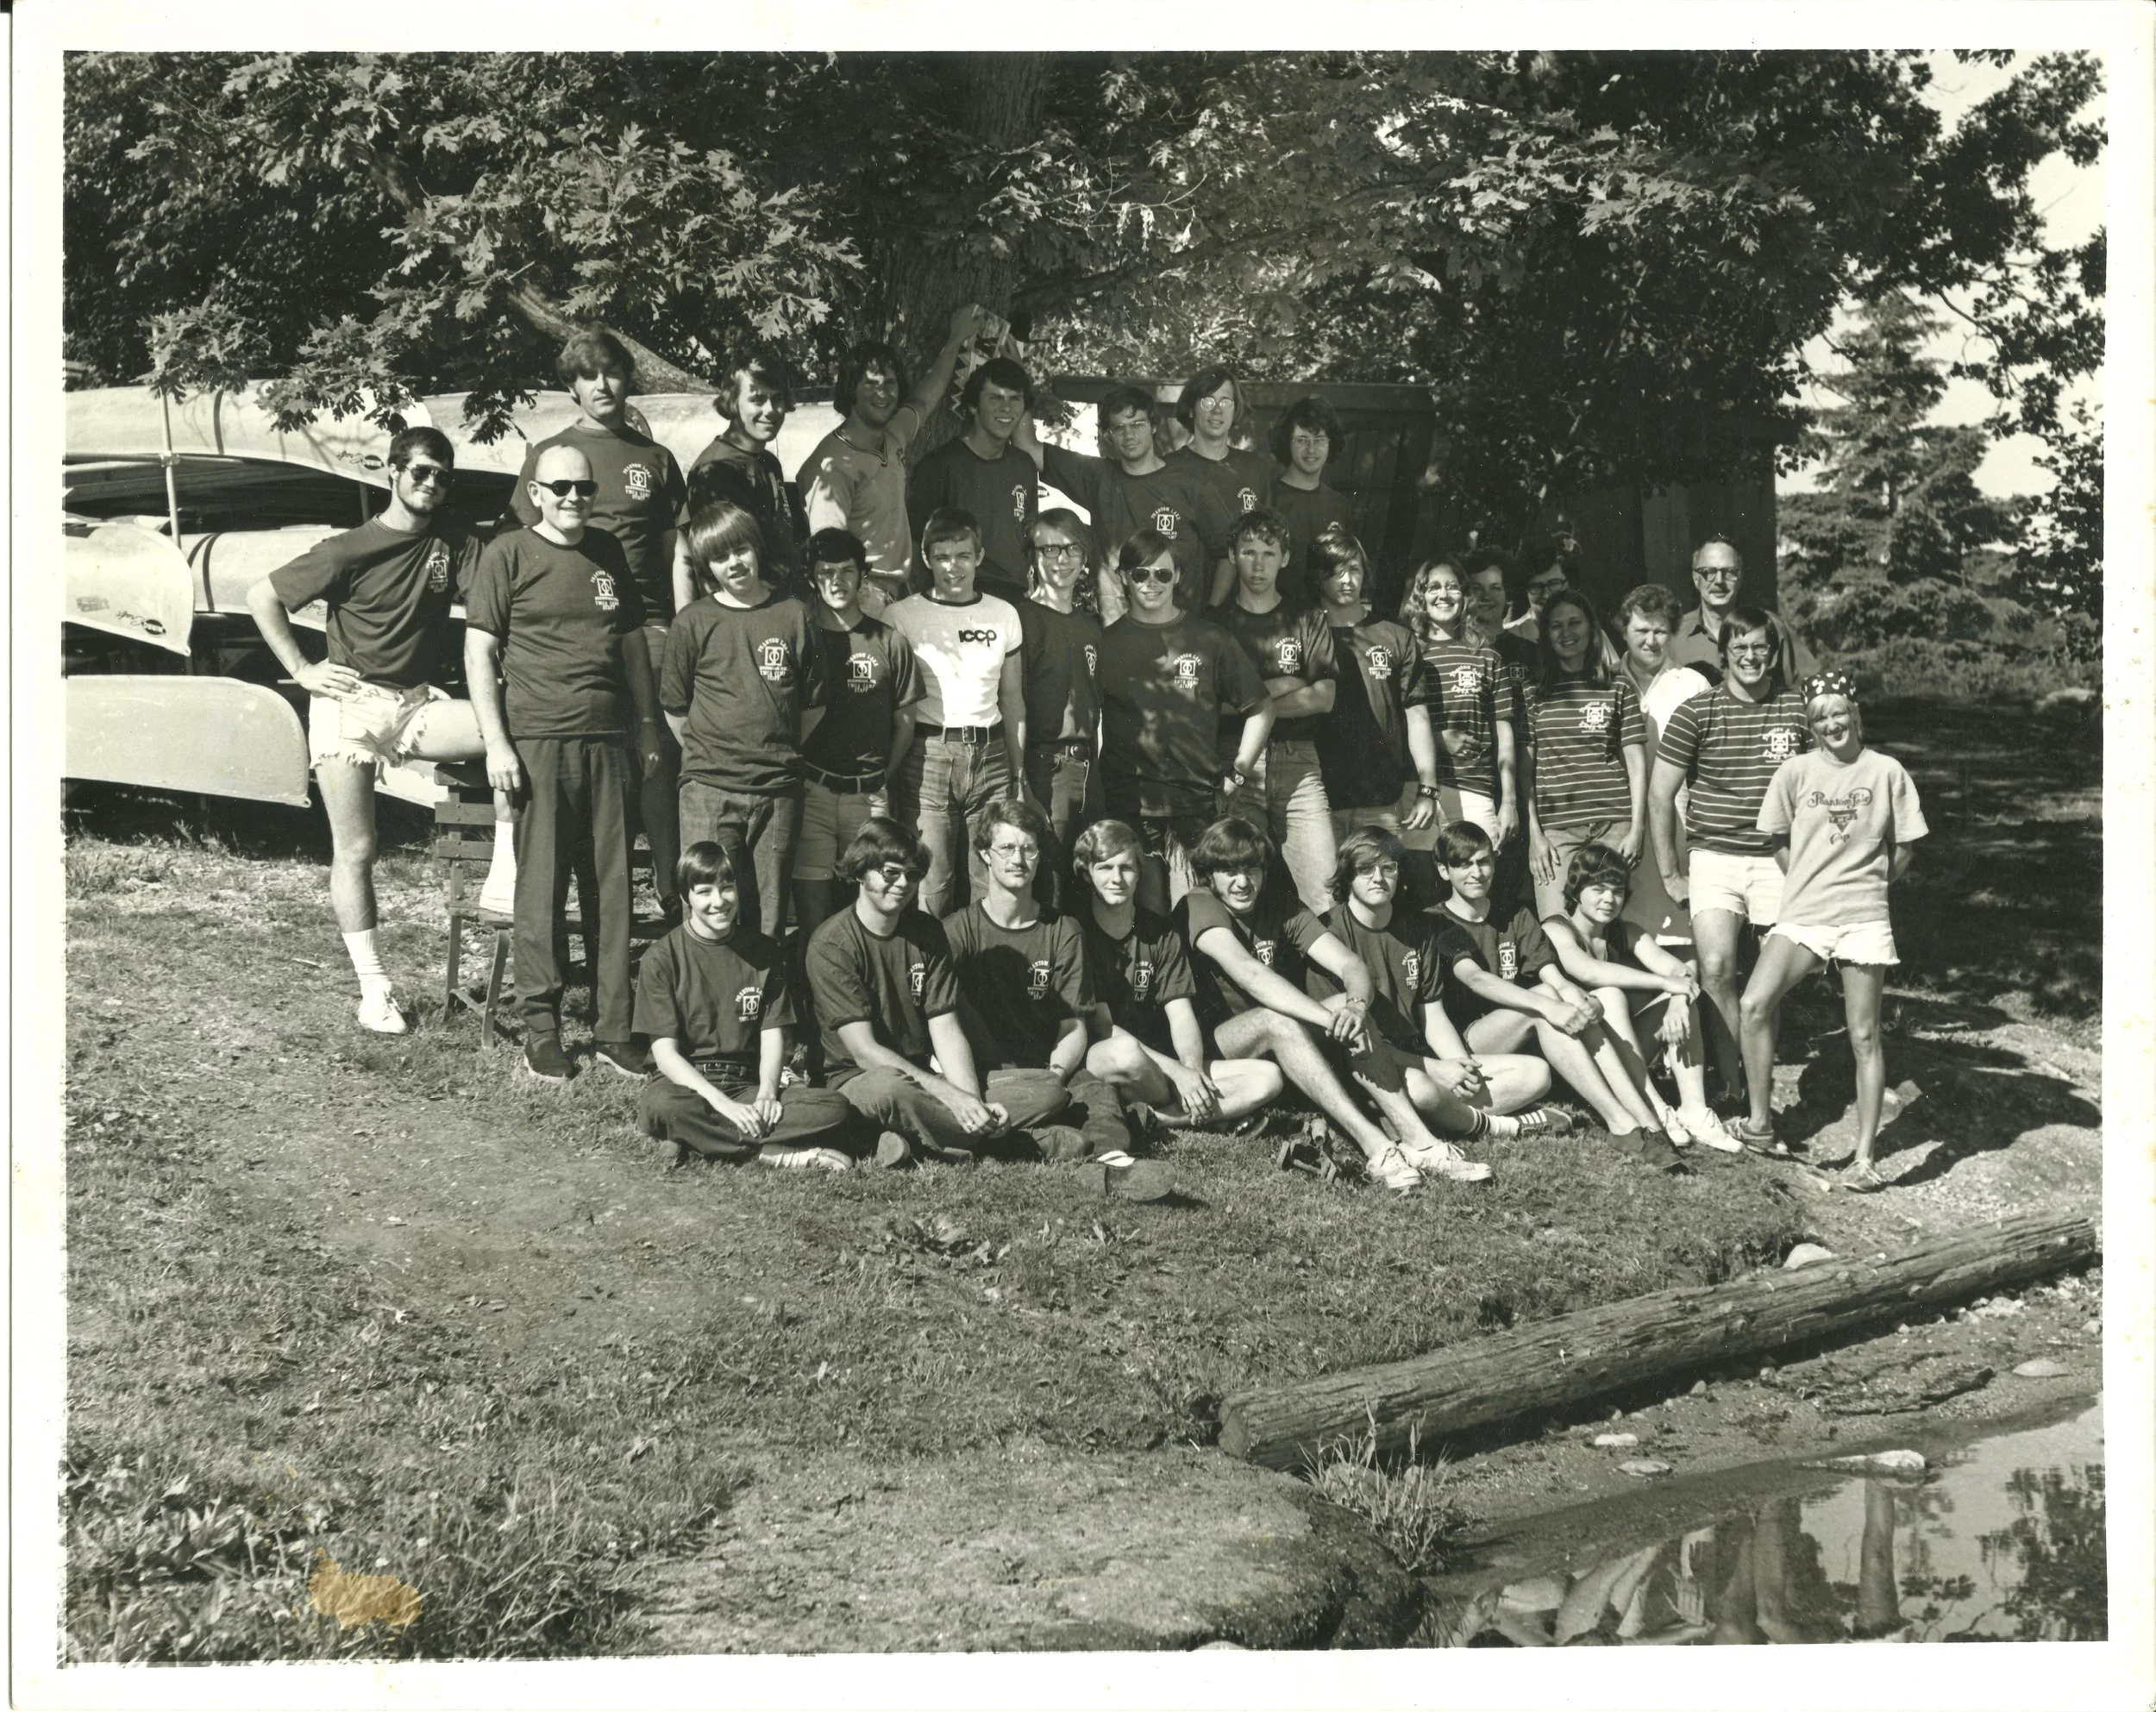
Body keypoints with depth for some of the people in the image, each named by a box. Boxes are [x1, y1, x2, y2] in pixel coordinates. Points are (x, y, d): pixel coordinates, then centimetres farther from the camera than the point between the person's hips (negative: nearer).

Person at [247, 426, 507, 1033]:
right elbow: (262, 597, -4)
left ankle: (504, 877, -16)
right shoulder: (351, 551, -8)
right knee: (355, 851, -4)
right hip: (351, 705, -3)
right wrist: (300, 669, -8)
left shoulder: (452, 542, 3)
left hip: (418, 706, 3)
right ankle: (373, 987, 5)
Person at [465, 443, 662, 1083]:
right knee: (541, 889, -2)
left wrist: (649, 730, 16)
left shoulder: (609, 553, 14)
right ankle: (541, 1028, 6)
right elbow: (479, 651, -2)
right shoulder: (508, 554, 1)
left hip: (609, 743, 4)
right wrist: (496, 743, -9)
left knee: (613, 888, 5)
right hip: (538, 742, -4)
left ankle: (614, 1029, 10)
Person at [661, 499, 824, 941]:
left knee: (770, 916, 6)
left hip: (777, 789, 2)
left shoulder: (793, 614, 5)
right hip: (710, 791, -2)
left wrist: (779, 751, 8)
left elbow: (813, 705, 12)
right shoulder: (694, 621, 1)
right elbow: (675, 707, 6)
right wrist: (705, 755, 3)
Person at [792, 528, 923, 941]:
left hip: (869, 794, 1)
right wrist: (794, 776, 0)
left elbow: (906, 720, 12)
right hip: (810, 792, -1)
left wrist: (882, 777, 6)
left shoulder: (889, 643, 6)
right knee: (812, 908, -5)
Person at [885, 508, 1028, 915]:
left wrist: (1020, 774, 12)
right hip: (927, 755, -3)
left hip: (990, 755, 3)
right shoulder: (902, 617, 3)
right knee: (930, 887, -6)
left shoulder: (1004, 615, 12)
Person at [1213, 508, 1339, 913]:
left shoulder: (1308, 622, 14)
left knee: (1325, 894, -11)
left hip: (1297, 764, 0)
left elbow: (1324, 698, 1)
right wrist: (1280, 687, -1)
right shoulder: (1214, 624, 12)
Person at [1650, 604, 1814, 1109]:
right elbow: (1659, 794, 2)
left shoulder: (1796, 709, 4)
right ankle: (1731, 1086, -11)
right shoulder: (1697, 713, -1)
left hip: (1779, 860, 2)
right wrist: (1669, 872, 0)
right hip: (1714, 856, -2)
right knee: (1716, 969, -16)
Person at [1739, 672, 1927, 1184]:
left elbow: (1901, 851, 9)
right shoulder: (1796, 771, 3)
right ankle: (1759, 1121, -5)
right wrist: (1811, 885, 8)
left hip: (1864, 917, -1)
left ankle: (1865, 1157, 6)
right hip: (1801, 914, 1)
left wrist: (1863, 884, 11)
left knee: (1864, 1036, 2)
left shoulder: (1886, 772, 1)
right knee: (1755, 1003, -19)